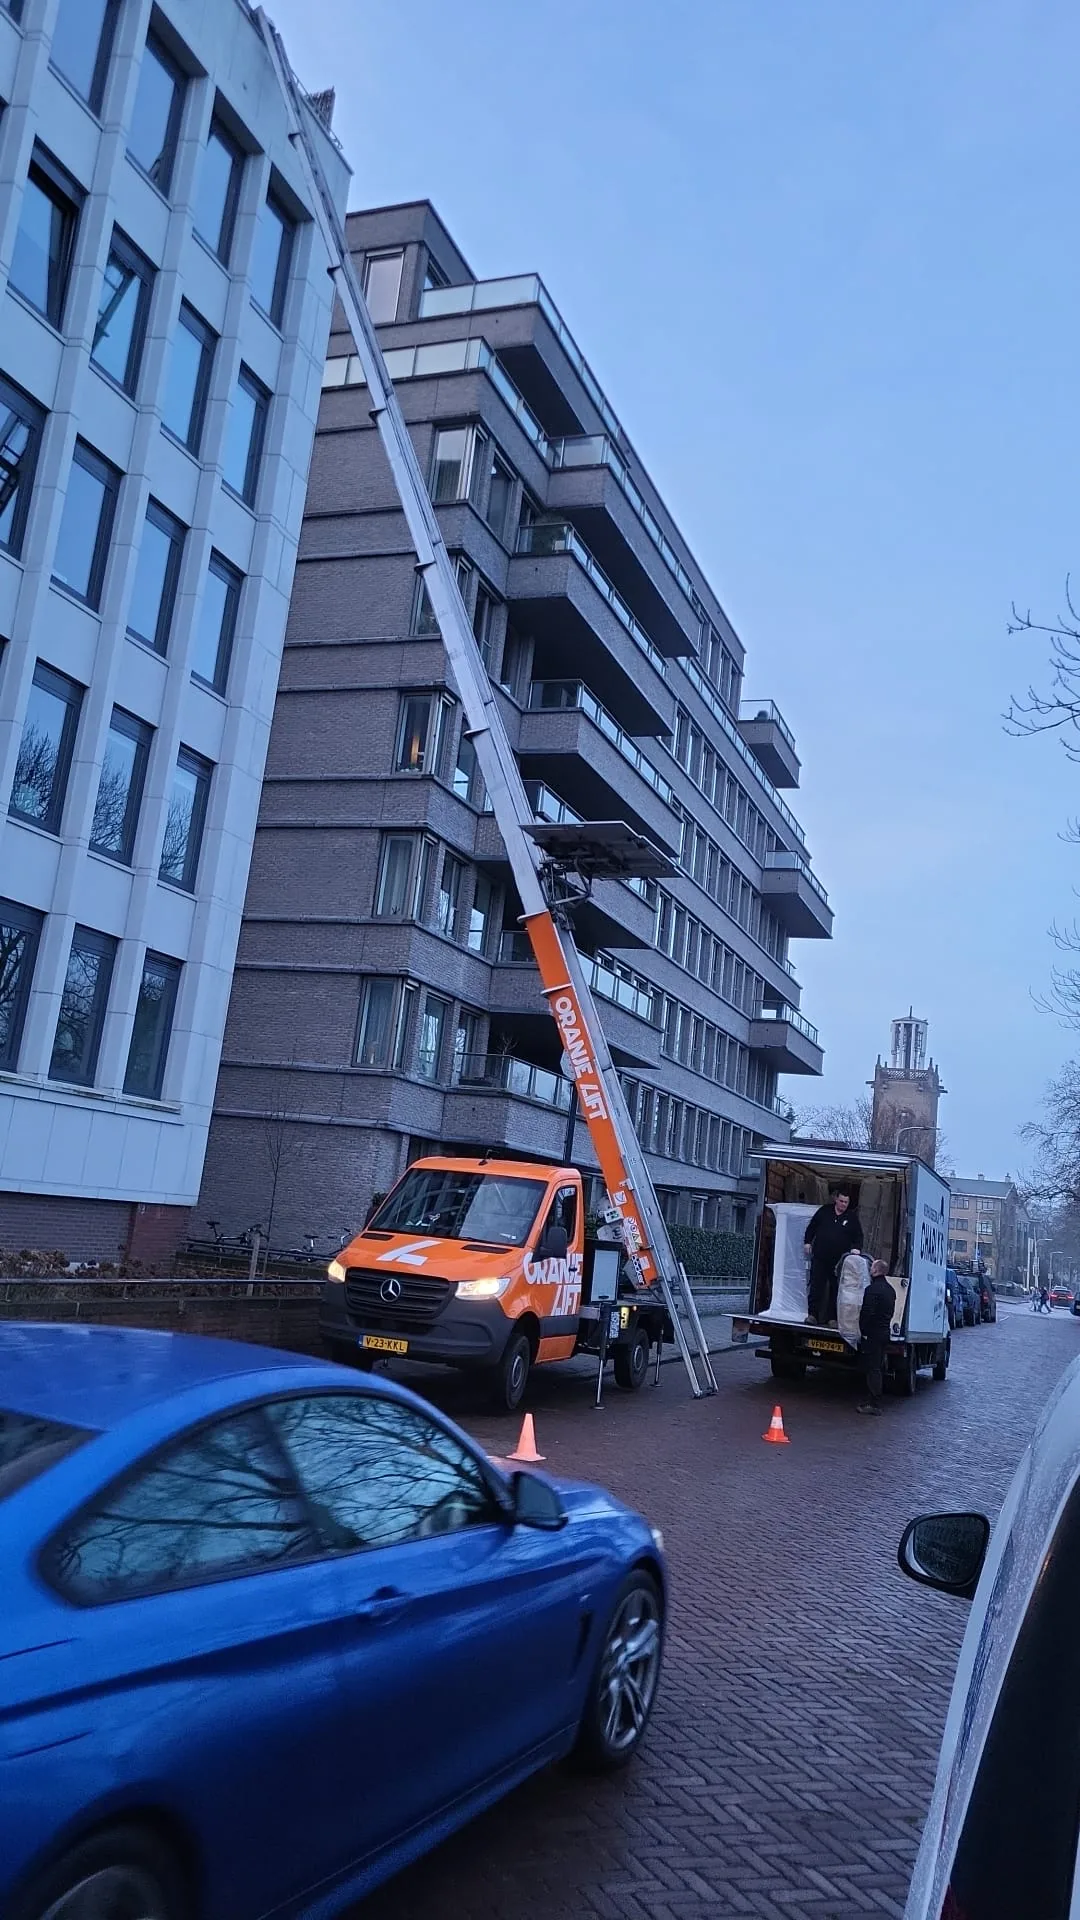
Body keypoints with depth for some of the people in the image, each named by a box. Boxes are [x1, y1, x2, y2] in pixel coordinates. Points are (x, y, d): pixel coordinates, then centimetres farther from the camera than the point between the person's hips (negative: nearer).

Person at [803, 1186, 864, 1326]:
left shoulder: (852, 1217, 2)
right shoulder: (824, 1211, 5)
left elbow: (858, 1236, 1)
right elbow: (812, 1227, 15)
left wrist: (856, 1248, -17)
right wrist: (807, 1242, 11)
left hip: (839, 1260, -1)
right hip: (820, 1257, 1)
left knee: (836, 1289, 0)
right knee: (816, 1286, -1)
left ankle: (832, 1318, 5)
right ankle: (812, 1314, 5)